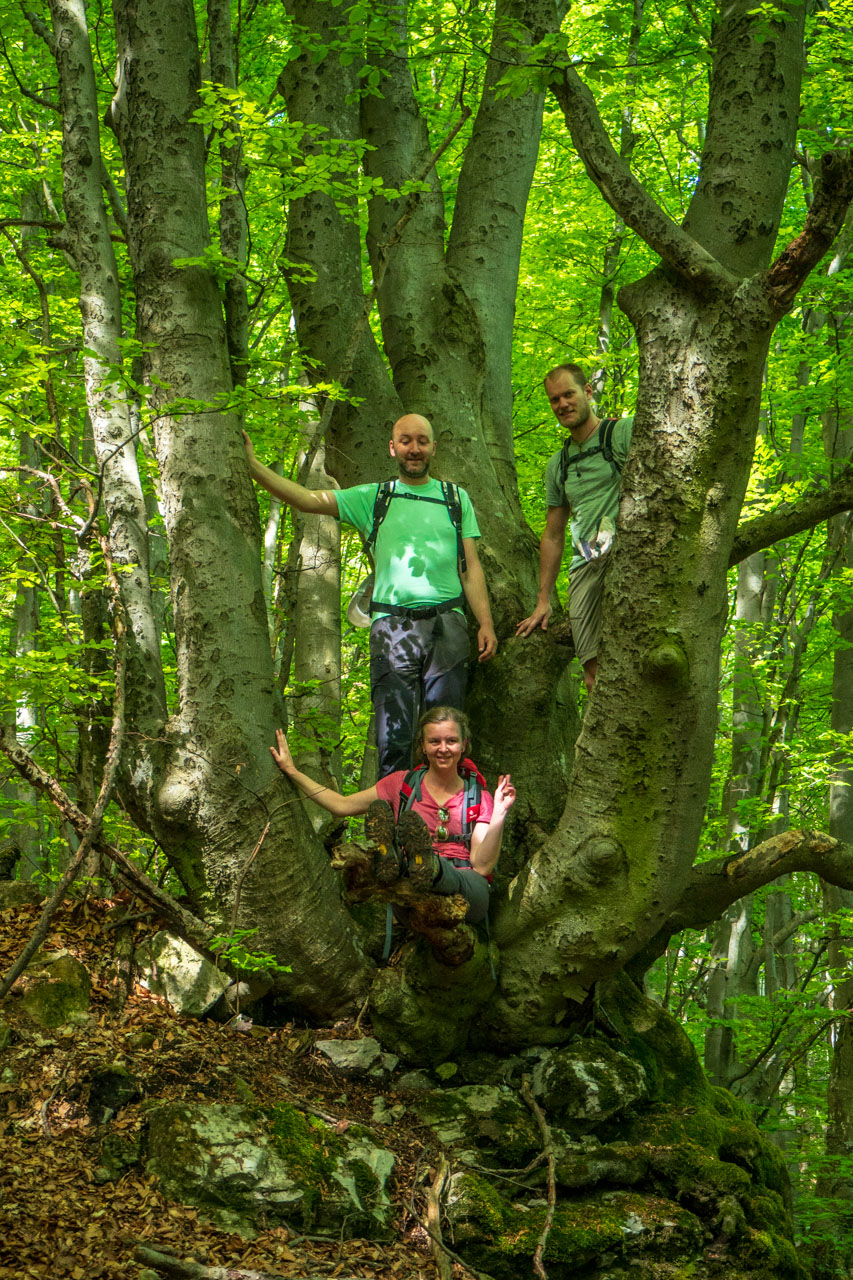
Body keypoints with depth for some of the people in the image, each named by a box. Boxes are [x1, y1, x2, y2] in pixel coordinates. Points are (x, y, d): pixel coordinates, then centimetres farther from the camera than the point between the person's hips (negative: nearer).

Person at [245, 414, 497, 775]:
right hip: (392, 625, -1)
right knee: (394, 738, -6)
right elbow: (307, 499, 3)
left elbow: (471, 567, 13)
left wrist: (486, 623, 3)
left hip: (447, 624, 1)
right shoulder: (373, 498, 11)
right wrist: (252, 465, -7)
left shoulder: (455, 498, 15)